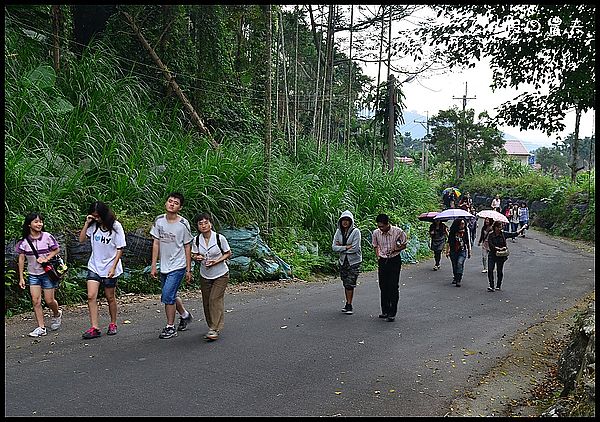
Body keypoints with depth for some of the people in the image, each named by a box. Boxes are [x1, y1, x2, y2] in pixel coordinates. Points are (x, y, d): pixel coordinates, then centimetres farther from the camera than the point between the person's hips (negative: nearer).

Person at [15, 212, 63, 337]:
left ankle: (57, 314, 33)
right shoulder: (24, 241, -3)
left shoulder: (47, 237, -7)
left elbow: (57, 249, 3)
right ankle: (41, 328, 3)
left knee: (49, 300, 1)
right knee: (35, 301, -4)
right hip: (33, 274, 2)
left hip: (47, 272, -2)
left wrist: (46, 259, -14)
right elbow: (21, 259, 2)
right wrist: (21, 278, 1)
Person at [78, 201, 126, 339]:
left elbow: (120, 249, -8)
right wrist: (86, 223, -8)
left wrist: (113, 267, -13)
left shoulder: (115, 226, -10)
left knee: (110, 297, 8)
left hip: (110, 268, -3)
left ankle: (113, 324, 26)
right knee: (91, 296, -9)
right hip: (94, 266, 3)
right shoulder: (93, 225, 2)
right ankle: (94, 328, -6)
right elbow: (81, 239, 0)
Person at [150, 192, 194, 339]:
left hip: (178, 266, -5)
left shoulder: (183, 224, -10)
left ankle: (170, 327, 5)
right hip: (164, 266, 5)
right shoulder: (159, 220, 0)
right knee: (170, 296, 15)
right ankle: (185, 315, 41)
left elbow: (187, 247, -4)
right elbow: (156, 243, 4)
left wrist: (188, 270, -2)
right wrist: (153, 266, 1)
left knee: (167, 295, -11)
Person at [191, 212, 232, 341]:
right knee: (206, 302, 6)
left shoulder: (220, 238, -16)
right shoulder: (196, 240, -6)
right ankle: (212, 326, 21)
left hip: (220, 275, -4)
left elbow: (228, 254, -5)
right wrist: (197, 258, -19)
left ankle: (215, 329, -10)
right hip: (205, 276, 4)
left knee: (215, 299, -13)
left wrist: (217, 261, -21)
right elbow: (194, 255, 5)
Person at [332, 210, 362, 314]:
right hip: (343, 261, 5)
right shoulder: (338, 231, 3)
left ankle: (349, 306, 0)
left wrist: (340, 248, -12)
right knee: (345, 283, 10)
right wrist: (346, 247, -16)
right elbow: (334, 247, -4)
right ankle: (348, 304, 22)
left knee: (350, 283, -8)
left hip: (354, 261, -5)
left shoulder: (355, 231, -12)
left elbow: (355, 248, -19)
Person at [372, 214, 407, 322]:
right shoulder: (376, 233, -4)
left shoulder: (398, 232, -13)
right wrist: (378, 258, 5)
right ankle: (385, 311, 19)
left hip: (395, 260, -3)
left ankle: (392, 313, 1)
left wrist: (395, 249, -17)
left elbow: (404, 245, 1)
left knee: (393, 287, -5)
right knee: (383, 287, 7)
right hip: (382, 261, 3)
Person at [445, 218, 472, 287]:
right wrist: (447, 251, 4)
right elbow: (449, 242, 7)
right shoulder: (453, 231, 2)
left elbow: (468, 242, 13)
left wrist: (469, 252, 14)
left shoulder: (466, 231, 4)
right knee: (454, 265, 11)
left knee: (460, 264, -19)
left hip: (462, 251, -2)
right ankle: (455, 278, 31)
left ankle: (458, 280, -21)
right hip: (453, 251, 2)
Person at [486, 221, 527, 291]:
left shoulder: (503, 234, 1)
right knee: (490, 270, -11)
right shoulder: (490, 235, -4)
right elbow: (490, 245, -12)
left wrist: (522, 228, 5)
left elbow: (514, 234, 6)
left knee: (499, 271, 7)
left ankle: (498, 286, 20)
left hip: (501, 256, 2)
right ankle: (491, 286, -10)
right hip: (492, 255, -1)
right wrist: (498, 248, -21)